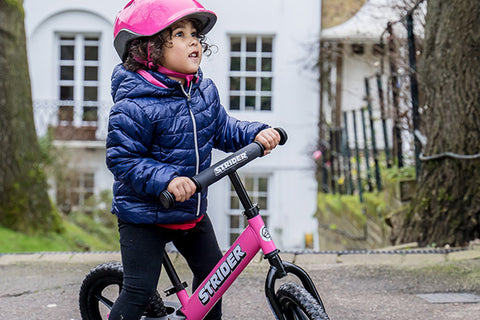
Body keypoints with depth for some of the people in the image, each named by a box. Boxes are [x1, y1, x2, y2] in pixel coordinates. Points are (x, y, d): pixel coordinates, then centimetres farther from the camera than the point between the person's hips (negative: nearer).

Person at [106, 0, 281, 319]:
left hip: (192, 209, 7)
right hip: (144, 214, -7)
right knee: (139, 290, -9)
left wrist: (256, 134, -5)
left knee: (211, 271, 19)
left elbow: (222, 129, 12)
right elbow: (122, 159, -24)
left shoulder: (204, 90, -1)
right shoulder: (135, 105, -25)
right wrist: (166, 179, -34)